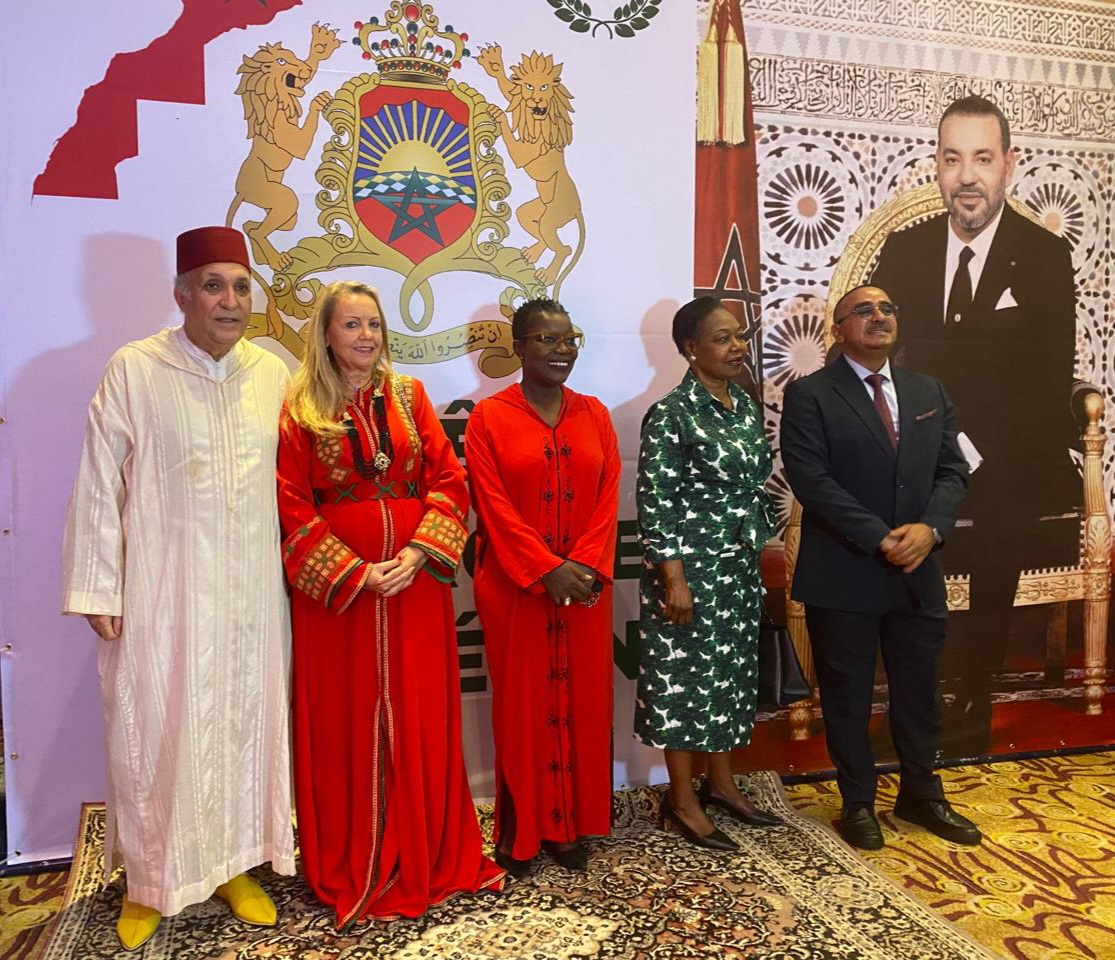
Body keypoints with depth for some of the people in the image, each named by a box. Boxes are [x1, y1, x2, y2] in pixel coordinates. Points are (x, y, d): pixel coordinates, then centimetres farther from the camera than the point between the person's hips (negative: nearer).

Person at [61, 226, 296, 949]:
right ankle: (149, 879, 28)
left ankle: (235, 862, 31)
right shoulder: (134, 371, -6)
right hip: (162, 588, -3)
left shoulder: (272, 373, 4)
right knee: (155, 729, 7)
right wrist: (98, 589, -6)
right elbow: (99, 486, -5)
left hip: (251, 589, 3)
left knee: (245, 720, 12)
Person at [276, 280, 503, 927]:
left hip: (416, 580, 2)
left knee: (421, 716, 9)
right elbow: (291, 507, -5)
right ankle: (350, 868, 23)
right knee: (344, 721, 6)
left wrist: (417, 554, -12)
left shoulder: (409, 396, 8)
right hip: (335, 587, -2)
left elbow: (449, 482, 2)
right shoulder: (300, 409, 1)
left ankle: (429, 856, 26)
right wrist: (355, 572, -14)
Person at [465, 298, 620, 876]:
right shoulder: (489, 417, -3)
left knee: (581, 700, 9)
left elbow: (608, 496, 3)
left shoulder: (594, 415, 9)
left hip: (585, 585, 4)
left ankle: (570, 825, 25)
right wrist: (546, 569, -17)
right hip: (515, 586, -3)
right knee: (522, 704, 6)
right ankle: (520, 832, 20)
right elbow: (494, 505, -9)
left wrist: (584, 564, -11)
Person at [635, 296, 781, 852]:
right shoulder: (671, 414, -15)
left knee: (730, 674, 16)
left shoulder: (745, 406, 8)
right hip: (692, 569, -8)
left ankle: (720, 783, 33)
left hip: (739, 567, 8)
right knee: (687, 677, 3)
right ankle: (681, 800, 19)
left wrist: (766, 547, 15)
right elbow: (656, 502, -17)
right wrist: (674, 578, -20)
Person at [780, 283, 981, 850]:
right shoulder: (809, 395, -6)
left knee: (918, 690, 17)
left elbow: (951, 472, 7)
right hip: (842, 575, -5)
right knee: (847, 696, 9)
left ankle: (920, 794, 37)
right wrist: (880, 538, -20)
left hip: (919, 572, 5)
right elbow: (810, 479, -15)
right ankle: (858, 802, 27)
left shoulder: (929, 392, 11)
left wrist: (929, 528, -13)